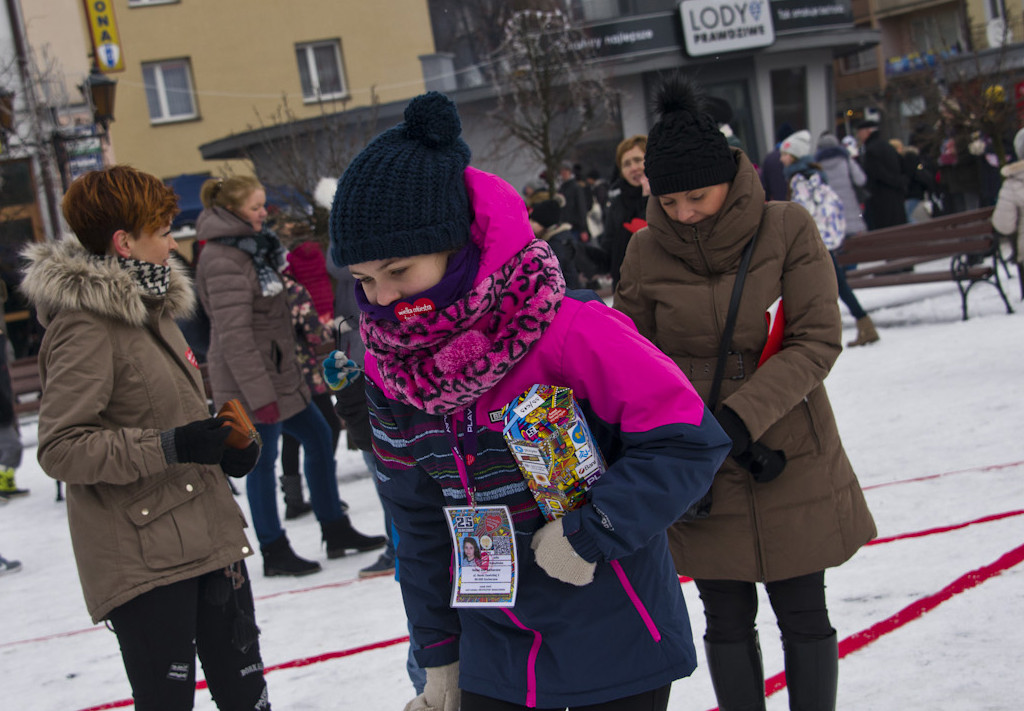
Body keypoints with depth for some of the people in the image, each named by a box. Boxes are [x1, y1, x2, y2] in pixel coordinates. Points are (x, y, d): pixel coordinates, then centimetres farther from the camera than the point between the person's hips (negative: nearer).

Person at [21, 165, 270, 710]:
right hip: (143, 561, -9)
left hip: (209, 538, 9)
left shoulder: (151, 307, 14)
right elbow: (60, 448, -21)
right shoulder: (84, 327, -16)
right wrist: (171, 447, -25)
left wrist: (221, 441, 6)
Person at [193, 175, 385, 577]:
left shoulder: (250, 247, 13)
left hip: (279, 373, 10)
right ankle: (274, 554, 12)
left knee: (318, 437, 14)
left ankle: (335, 531, 25)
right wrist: (260, 394, -25)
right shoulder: (223, 262, -19)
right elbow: (234, 336, -23)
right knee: (262, 462, 0)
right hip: (252, 382, -10)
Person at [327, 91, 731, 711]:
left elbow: (689, 439, -18)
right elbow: (420, 519, 7)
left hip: (616, 640, -4)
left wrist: (589, 534, -24)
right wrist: (438, 653, 13)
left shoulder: (566, 331, -23)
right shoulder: (389, 363, -4)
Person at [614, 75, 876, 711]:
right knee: (728, 622, 12)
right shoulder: (647, 251, -5)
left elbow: (818, 340, -13)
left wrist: (740, 417, -24)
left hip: (795, 463, -1)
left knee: (804, 617, 8)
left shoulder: (788, 229, -9)